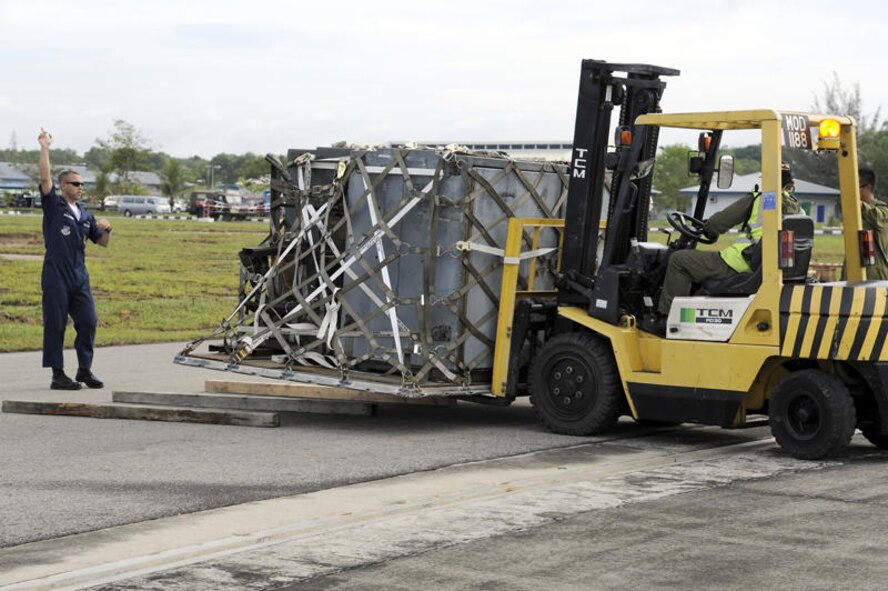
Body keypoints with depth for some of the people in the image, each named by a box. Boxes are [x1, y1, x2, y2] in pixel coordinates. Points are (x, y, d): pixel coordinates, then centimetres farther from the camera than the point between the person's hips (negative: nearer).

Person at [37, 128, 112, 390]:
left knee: (88, 322, 3)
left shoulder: (85, 214, 16)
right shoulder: (54, 206, 0)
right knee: (55, 324, -1)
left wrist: (106, 229, 0)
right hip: (56, 276, -6)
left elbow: (102, 242, 21)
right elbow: (45, 179, -14)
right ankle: (58, 375, 3)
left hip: (80, 276, 6)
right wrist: (45, 149, -17)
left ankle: (85, 370, 14)